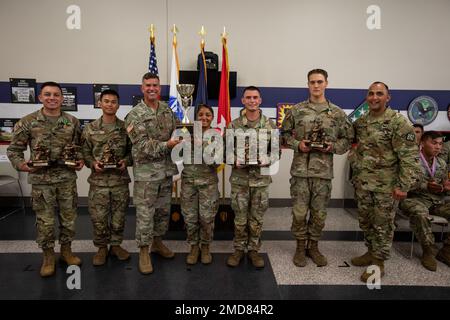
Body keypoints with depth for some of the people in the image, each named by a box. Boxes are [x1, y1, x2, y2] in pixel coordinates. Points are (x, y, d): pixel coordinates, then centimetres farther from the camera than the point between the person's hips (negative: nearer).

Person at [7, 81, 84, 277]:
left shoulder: (72, 122, 2)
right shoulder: (28, 122, -3)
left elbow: (80, 146, 11)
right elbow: (14, 149, 1)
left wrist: (81, 160, -8)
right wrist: (20, 164, -16)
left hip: (67, 178, 2)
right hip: (41, 180, -2)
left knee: (69, 217, 11)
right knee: (45, 221, 8)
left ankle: (66, 251, 31)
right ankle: (48, 257, 26)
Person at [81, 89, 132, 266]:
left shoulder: (125, 127, 2)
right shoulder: (90, 128, 2)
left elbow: (132, 150, 7)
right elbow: (85, 152, 6)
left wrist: (126, 161, -12)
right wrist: (93, 163, -12)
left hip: (120, 179, 1)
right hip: (98, 180, 0)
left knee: (119, 215, 10)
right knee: (98, 217, 6)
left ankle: (116, 245, 30)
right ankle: (102, 248, 25)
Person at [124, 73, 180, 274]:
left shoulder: (167, 109, 8)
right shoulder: (135, 115, -9)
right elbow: (143, 145, -16)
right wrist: (166, 145, -26)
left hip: (166, 168, 6)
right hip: (146, 170, -5)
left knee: (164, 210, 15)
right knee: (145, 212, 1)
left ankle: (157, 242, 34)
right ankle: (143, 251, 16)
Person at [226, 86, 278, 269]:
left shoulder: (270, 125, 2)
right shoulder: (234, 125, 0)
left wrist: (268, 159, -17)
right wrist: (235, 161, -17)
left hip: (261, 179, 1)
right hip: (239, 179, 0)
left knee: (257, 218, 11)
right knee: (240, 217, 9)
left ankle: (254, 249, 27)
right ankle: (239, 249, 26)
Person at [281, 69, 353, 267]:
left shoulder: (337, 113, 5)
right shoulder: (296, 110, 4)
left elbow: (347, 139, 9)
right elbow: (285, 134, 8)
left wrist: (333, 147, -10)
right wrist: (297, 145, -10)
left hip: (324, 171, 1)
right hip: (300, 169, -1)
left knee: (319, 213, 10)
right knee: (299, 212, 4)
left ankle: (313, 246, 29)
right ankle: (300, 247, 23)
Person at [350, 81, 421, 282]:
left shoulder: (398, 123, -13)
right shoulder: (360, 122, 6)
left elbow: (410, 157, -15)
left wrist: (404, 186, -19)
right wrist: (355, 177, 14)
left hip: (386, 186, -6)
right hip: (362, 184, 6)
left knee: (383, 225, 6)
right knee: (365, 222, 17)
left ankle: (379, 262, 19)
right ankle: (371, 252, 34)